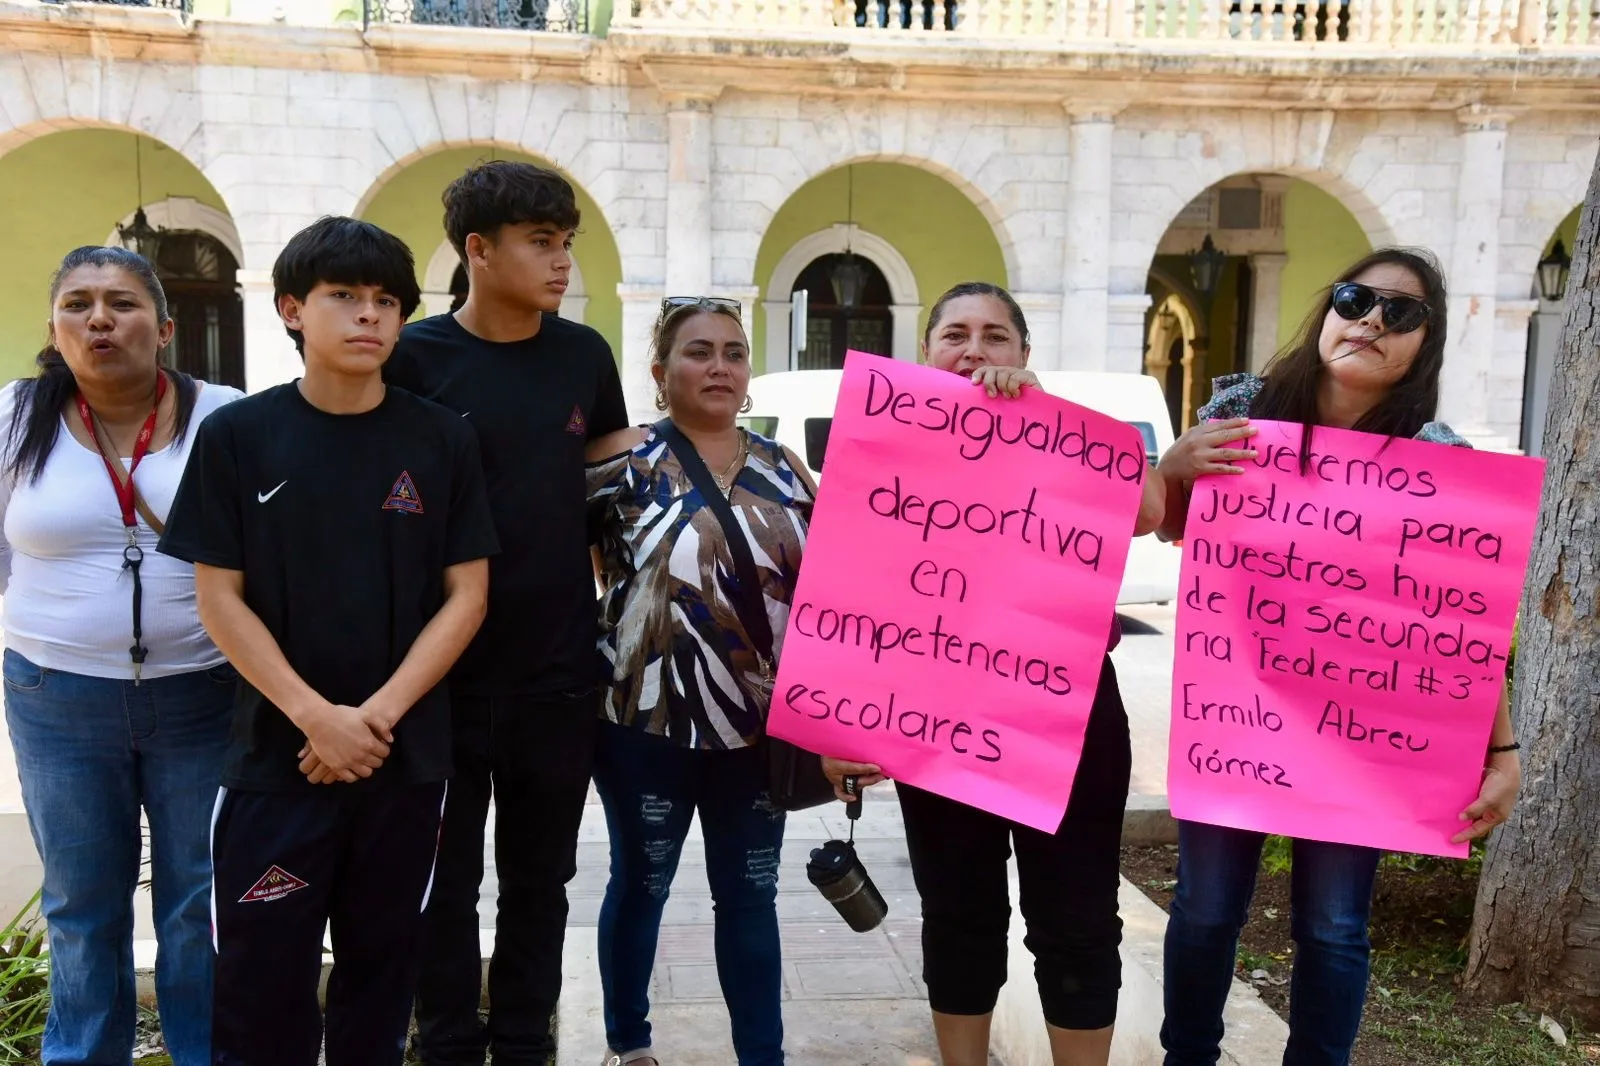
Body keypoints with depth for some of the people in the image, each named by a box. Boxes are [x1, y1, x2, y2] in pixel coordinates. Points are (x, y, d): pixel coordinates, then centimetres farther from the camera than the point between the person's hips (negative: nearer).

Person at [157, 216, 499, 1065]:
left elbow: (466, 595, -1)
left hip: (406, 757, 1)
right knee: (261, 978, 5)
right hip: (277, 755, -1)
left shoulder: (442, 439, 0)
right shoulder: (237, 435, -2)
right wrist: (318, 717, -13)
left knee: (380, 966, 14)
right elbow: (219, 598, -3)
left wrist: (378, 715, -12)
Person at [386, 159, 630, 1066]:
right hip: (445, 663, -3)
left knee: (540, 878, 15)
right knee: (447, 881, 12)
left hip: (560, 665, 3)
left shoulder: (585, 355, 2)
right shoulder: (415, 358, -8)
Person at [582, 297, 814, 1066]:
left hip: (760, 729, 4)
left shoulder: (782, 468, 5)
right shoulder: (626, 460, -8)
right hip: (648, 724, -3)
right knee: (641, 885, 14)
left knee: (750, 894, 13)